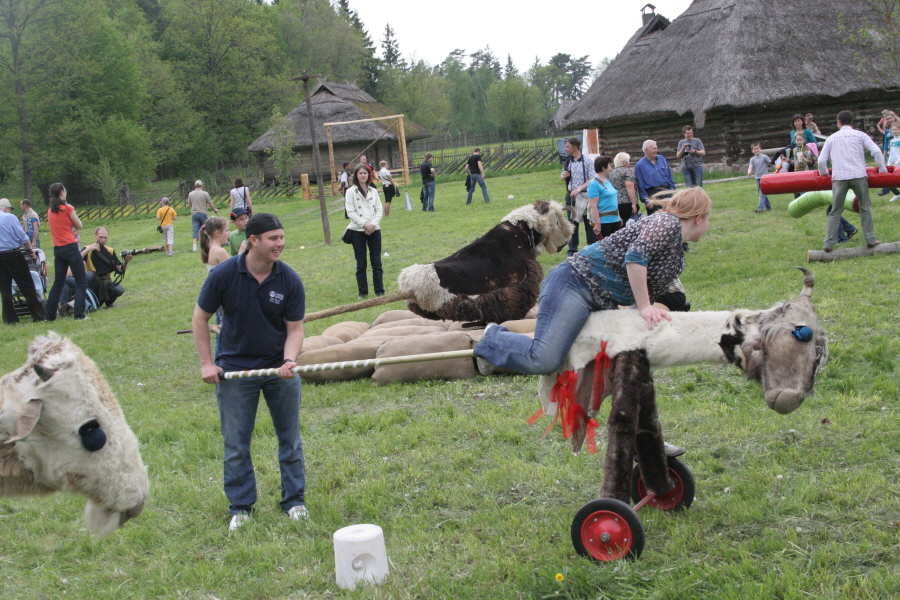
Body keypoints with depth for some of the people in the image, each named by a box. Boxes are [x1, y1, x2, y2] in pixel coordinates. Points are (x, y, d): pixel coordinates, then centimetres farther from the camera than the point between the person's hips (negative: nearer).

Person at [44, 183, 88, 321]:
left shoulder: (50, 211, 11)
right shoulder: (67, 208, -9)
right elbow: (79, 225, 0)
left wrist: (72, 231, -2)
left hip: (57, 249, 7)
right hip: (70, 247, -7)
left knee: (58, 283, 15)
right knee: (81, 281, 0)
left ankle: (49, 315, 14)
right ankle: (79, 314, -8)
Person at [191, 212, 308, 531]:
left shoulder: (290, 280, -11)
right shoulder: (224, 274, -14)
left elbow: (295, 328, -7)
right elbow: (200, 318, -3)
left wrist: (289, 361, -26)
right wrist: (206, 363, -6)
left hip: (279, 368, 1)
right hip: (234, 368, -1)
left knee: (290, 438, 9)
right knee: (236, 444, 5)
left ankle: (294, 500, 24)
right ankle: (240, 507, 20)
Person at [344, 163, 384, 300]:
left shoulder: (373, 191, 10)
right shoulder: (351, 192, -1)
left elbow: (379, 210, 7)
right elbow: (350, 212, -7)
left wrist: (373, 224, -9)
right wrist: (364, 224, -14)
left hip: (374, 230, 3)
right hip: (358, 231, -3)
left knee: (377, 262, 2)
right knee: (361, 263, 2)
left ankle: (380, 291, 6)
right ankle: (363, 292, 9)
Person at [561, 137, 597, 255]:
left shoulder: (587, 161, -8)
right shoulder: (567, 161, 7)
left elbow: (592, 180, -11)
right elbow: (562, 176, 20)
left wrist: (579, 189, -19)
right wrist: (563, 176, -4)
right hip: (571, 195, 4)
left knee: (589, 223, 3)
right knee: (572, 223, 7)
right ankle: (572, 250, 14)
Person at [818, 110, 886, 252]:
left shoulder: (832, 138, 14)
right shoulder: (860, 135, 10)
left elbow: (821, 161, 9)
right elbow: (877, 152, 0)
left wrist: (824, 173, 28)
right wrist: (882, 170, 11)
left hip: (839, 177, 1)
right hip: (858, 175, -1)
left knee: (835, 211, 4)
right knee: (865, 208, 11)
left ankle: (829, 243, -1)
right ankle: (870, 239, 7)